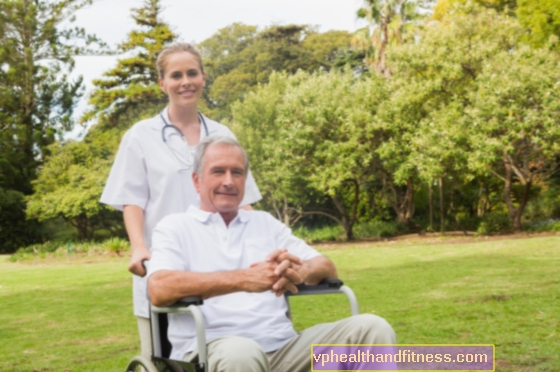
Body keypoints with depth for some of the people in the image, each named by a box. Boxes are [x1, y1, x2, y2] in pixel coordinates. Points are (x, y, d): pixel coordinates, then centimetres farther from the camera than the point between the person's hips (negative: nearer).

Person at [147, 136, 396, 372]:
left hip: (282, 347, 5)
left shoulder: (266, 223, 22)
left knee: (371, 328, -16)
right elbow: (159, 289, -11)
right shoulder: (175, 227, 9)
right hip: (209, 350, -4)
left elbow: (328, 269, 14)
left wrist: (301, 271, -13)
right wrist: (242, 279, -23)